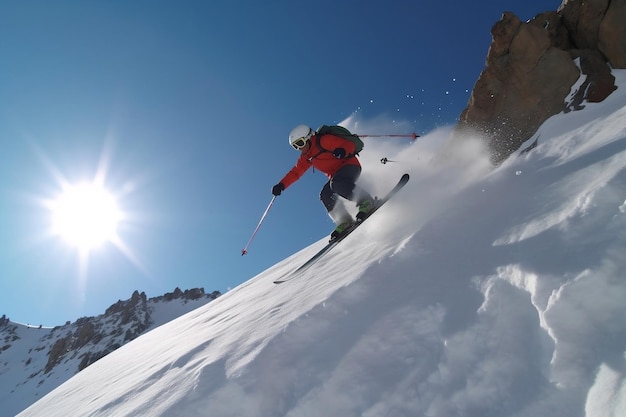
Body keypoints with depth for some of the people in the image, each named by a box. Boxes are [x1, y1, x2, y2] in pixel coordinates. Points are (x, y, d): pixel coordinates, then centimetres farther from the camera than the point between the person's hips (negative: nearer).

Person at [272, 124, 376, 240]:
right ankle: (345, 222, -10)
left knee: (337, 184, -35)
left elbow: (350, 144, -17)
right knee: (326, 195, -14)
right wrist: (281, 185, 4)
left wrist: (342, 151, -40)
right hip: (336, 176, 8)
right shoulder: (306, 157, 10)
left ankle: (366, 201, -24)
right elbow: (295, 172, 14)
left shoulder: (324, 140, -14)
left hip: (350, 165, -7)